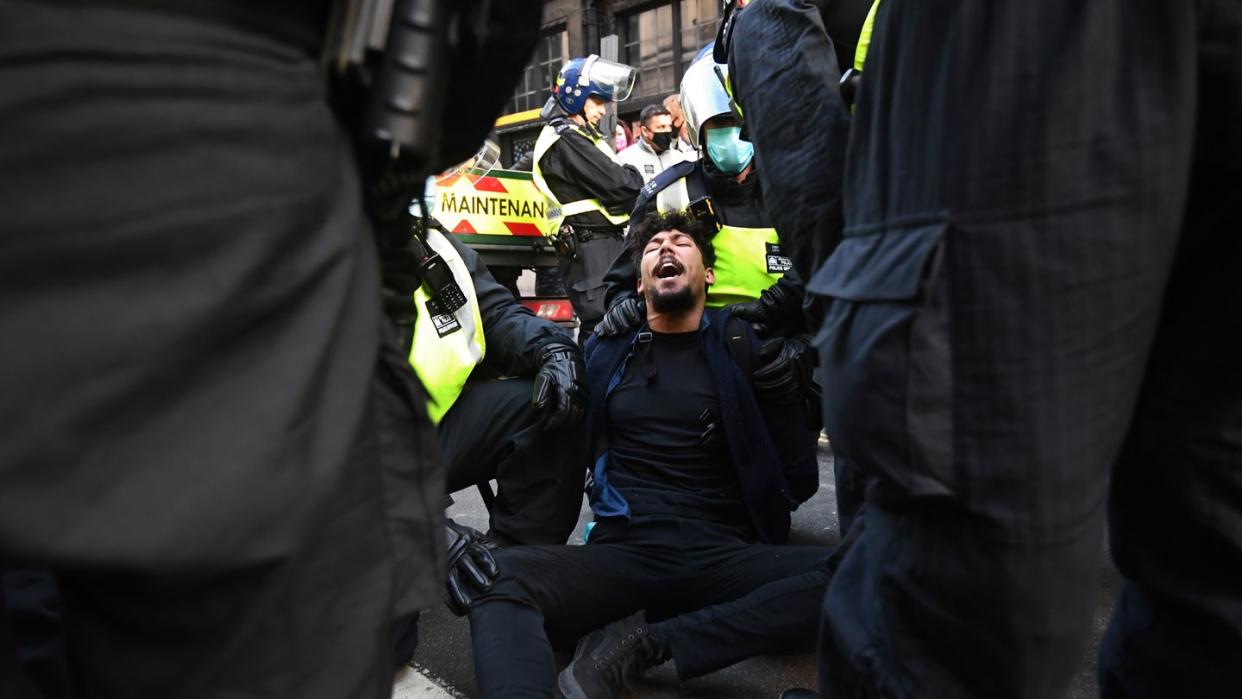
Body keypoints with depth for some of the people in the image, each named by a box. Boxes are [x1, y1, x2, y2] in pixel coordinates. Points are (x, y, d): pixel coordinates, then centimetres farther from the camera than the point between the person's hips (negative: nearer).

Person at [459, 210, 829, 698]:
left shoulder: (741, 346, 11)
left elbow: (799, 482, 9)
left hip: (723, 555, 0)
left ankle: (647, 643, -25)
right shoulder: (606, 349, 16)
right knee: (500, 576, -27)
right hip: (620, 550, 1)